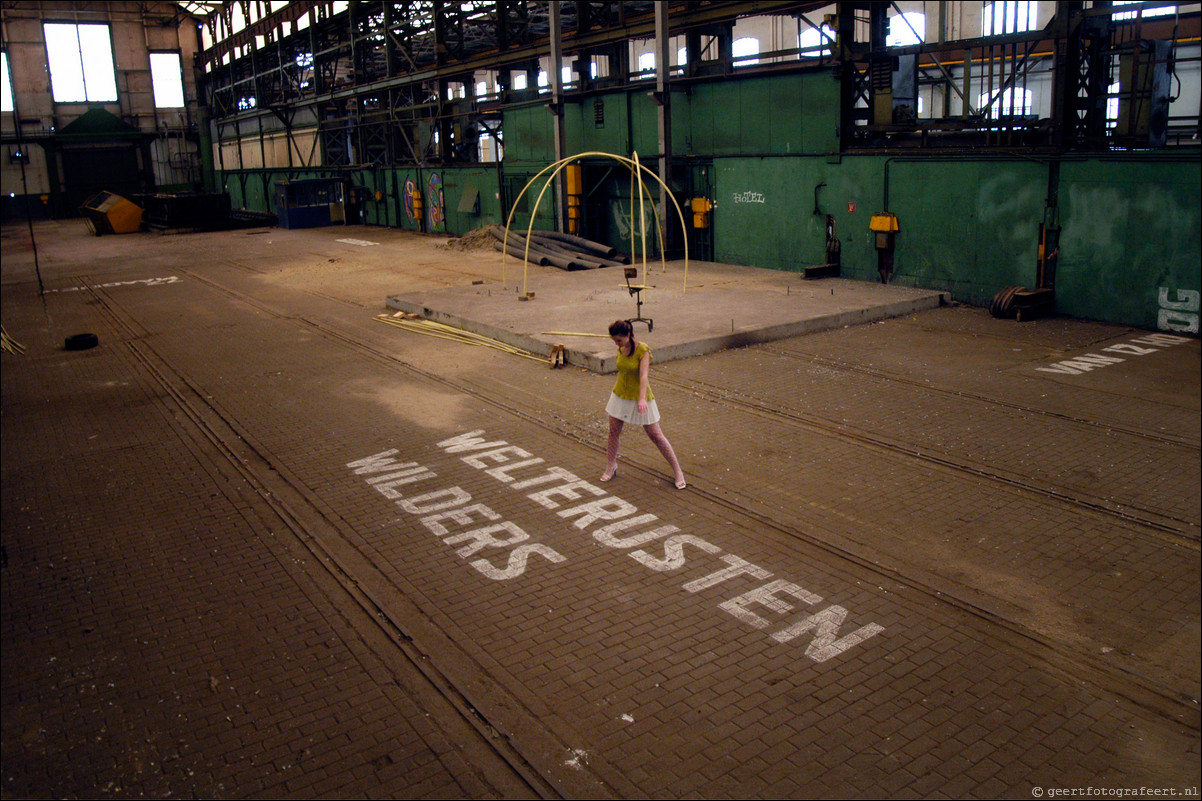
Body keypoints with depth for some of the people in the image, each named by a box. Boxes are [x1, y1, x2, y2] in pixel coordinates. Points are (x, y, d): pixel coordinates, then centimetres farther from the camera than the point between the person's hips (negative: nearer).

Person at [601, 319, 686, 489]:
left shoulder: (643, 349, -20)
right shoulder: (621, 349, -1)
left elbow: (643, 375, -31)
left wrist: (642, 399, -42)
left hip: (639, 397, -5)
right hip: (620, 395, 5)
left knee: (656, 435, -1)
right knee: (613, 432, 8)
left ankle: (677, 471, 10)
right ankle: (611, 466, 28)